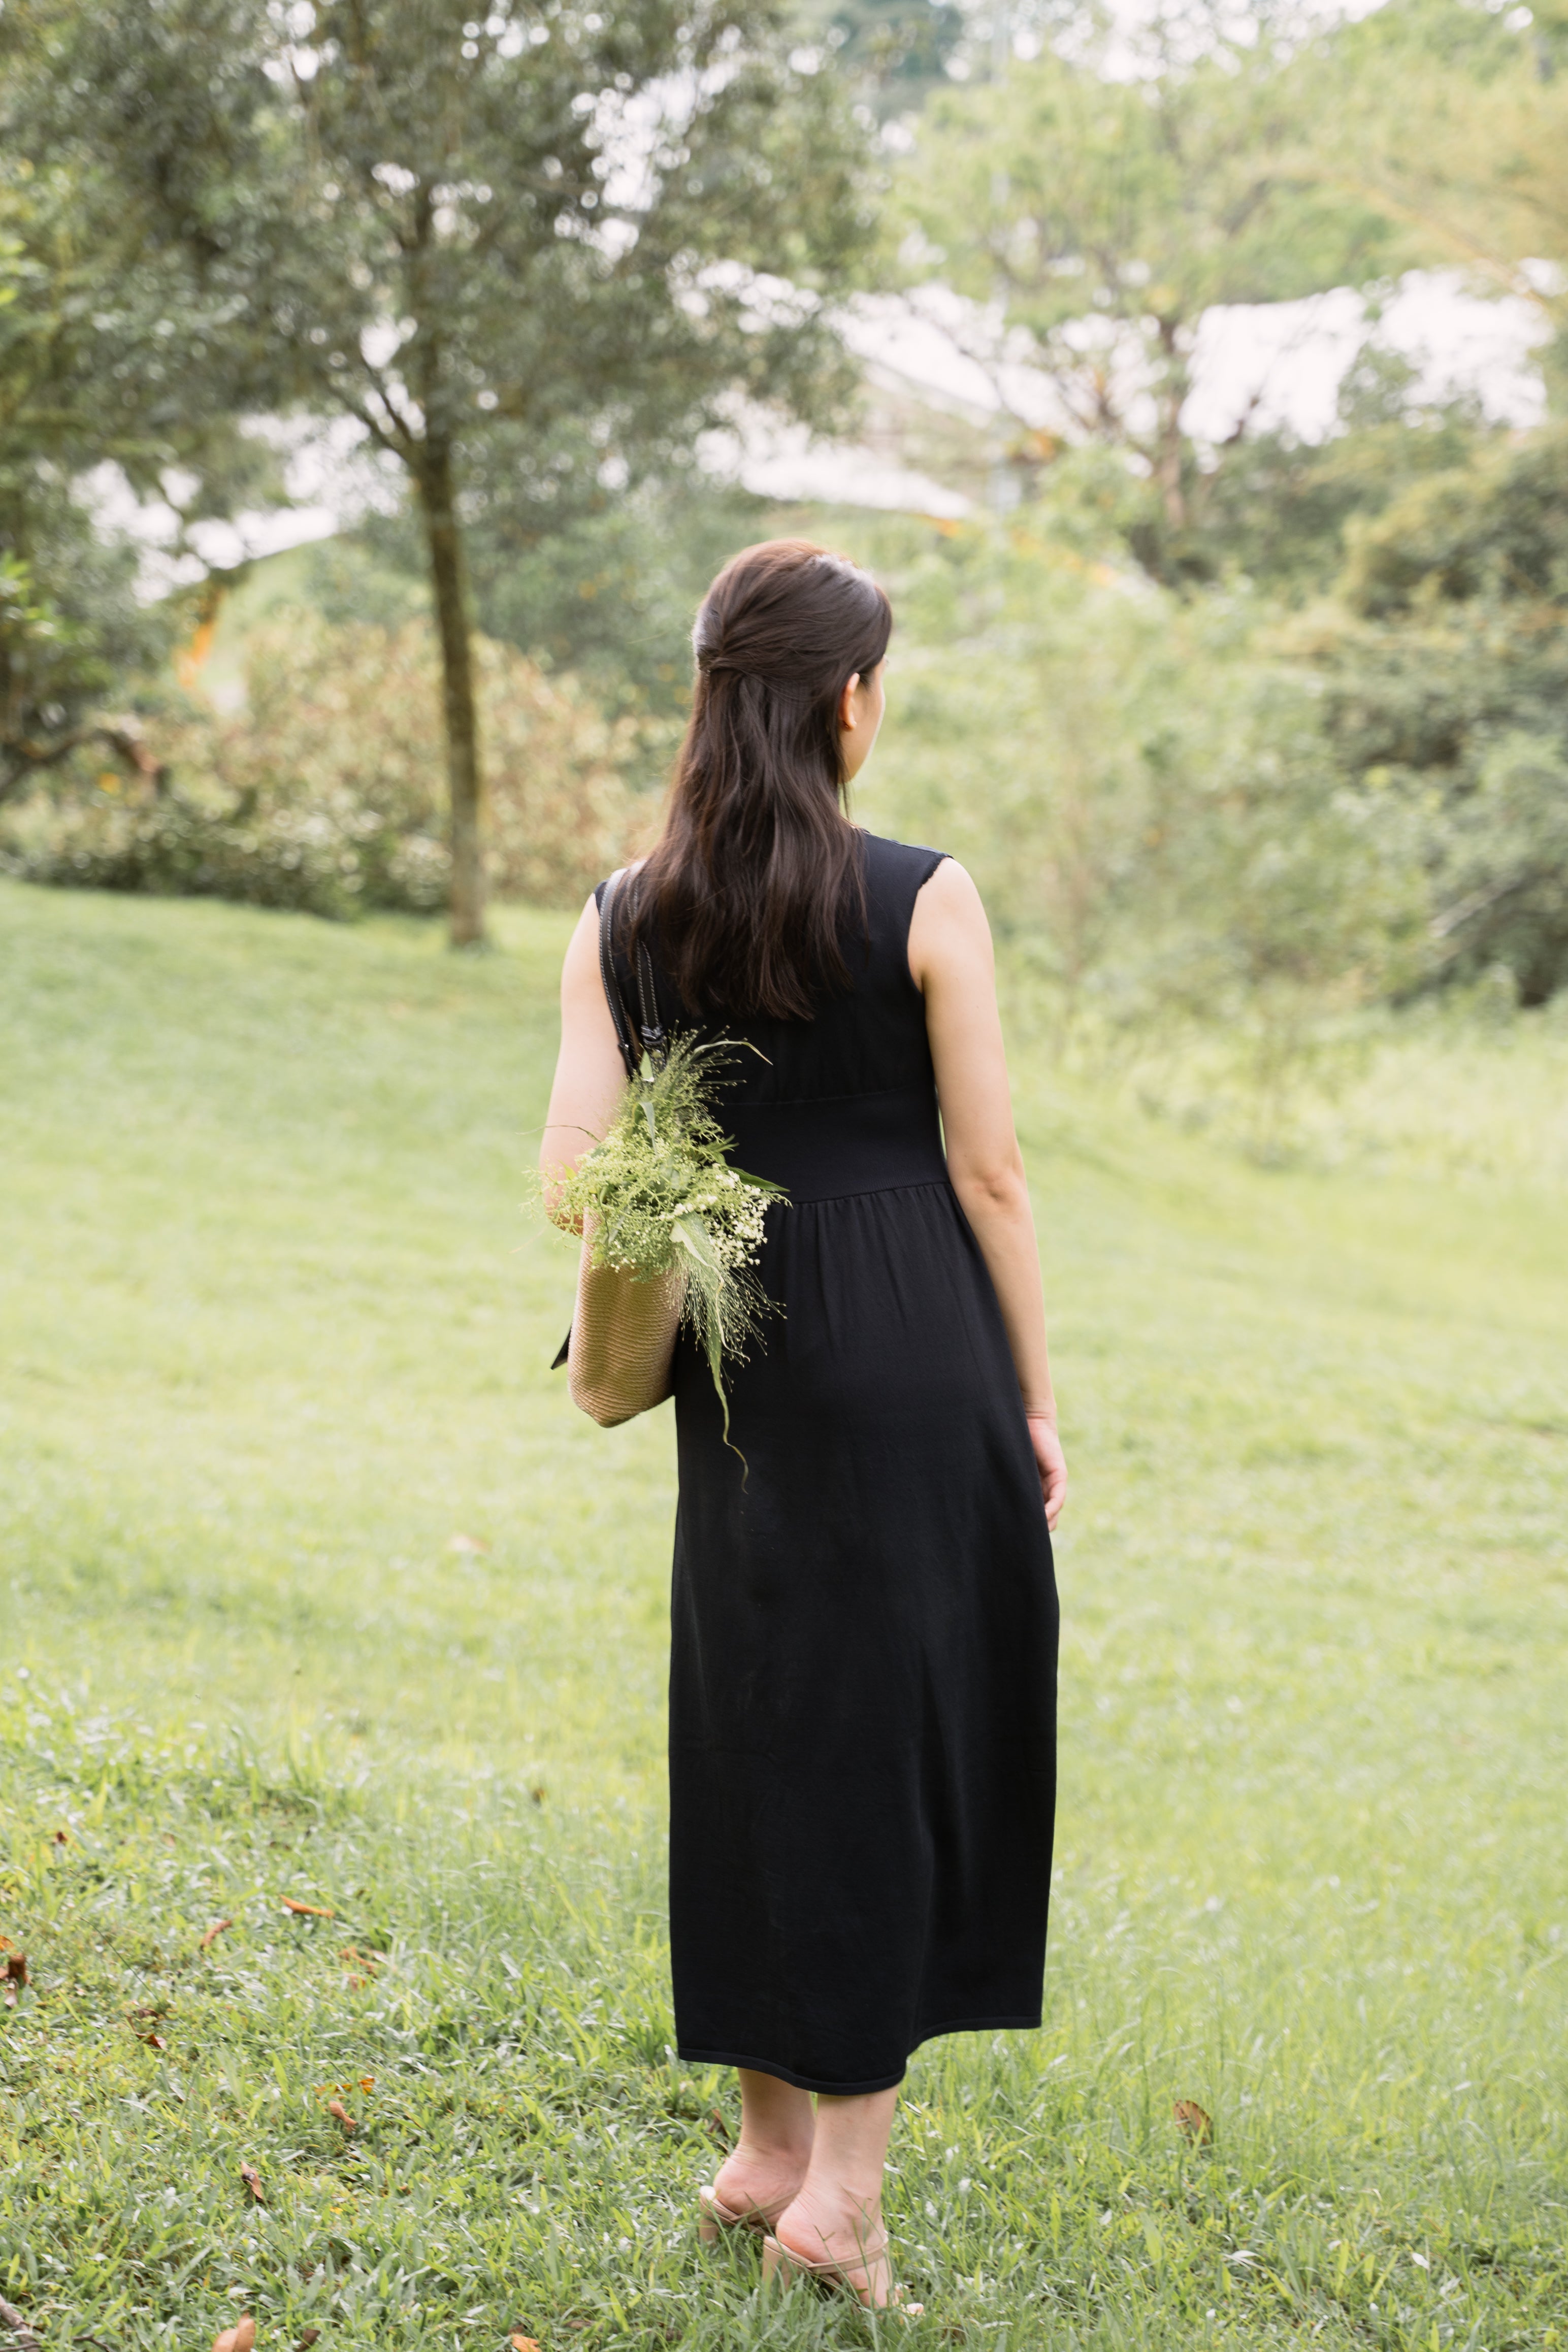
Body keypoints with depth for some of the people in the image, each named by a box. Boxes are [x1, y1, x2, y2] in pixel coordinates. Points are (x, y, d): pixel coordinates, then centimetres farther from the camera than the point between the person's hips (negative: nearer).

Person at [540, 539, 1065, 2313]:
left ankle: (767, 2147, 25)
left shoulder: (623, 917, 2)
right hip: (918, 1355, -4)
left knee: (754, 1726, 15)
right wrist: (1034, 1401, 2)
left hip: (739, 1360, 4)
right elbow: (989, 1172, -7)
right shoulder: (927, 900, -9)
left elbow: (576, 1167, -3)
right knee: (902, 1731, 4)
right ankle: (843, 2182, 4)